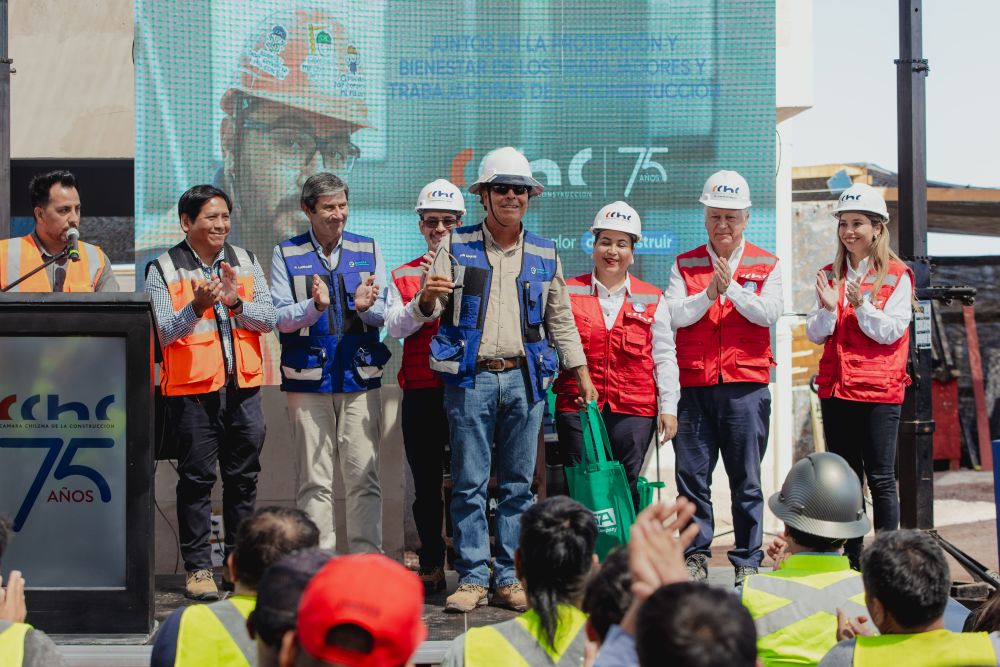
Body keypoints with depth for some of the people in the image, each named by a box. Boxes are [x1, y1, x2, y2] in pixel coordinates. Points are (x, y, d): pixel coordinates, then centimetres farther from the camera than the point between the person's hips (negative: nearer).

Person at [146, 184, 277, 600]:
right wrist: (197, 305, -26)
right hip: (192, 388, -4)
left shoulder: (245, 263, 11)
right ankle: (198, 568, 5)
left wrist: (236, 303, -15)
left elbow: (268, 319, 3)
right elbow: (165, 332, -10)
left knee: (243, 479, 8)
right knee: (196, 479, -1)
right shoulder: (163, 270, -1)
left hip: (243, 386, 4)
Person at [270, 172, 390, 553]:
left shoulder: (368, 250, 11)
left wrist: (365, 307, -18)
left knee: (364, 476, -1)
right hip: (308, 378, -1)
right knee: (314, 481, 2)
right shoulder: (286, 255, 6)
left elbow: (384, 315, 5)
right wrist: (314, 306, -22)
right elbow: (281, 318, -2)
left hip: (360, 377, 1)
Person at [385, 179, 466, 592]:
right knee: (427, 483, 7)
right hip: (422, 391, 1)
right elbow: (396, 327, -2)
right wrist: (427, 292, -14)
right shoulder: (404, 276, 11)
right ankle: (431, 566, 16)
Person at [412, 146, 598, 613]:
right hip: (470, 378, -2)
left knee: (518, 484, 4)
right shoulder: (456, 247, 6)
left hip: (525, 379, 2)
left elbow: (561, 320, 18)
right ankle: (472, 578, 4)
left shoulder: (544, 254, 12)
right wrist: (428, 299, -22)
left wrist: (581, 374, 13)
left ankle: (509, 578, 11)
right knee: (469, 483, -2)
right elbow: (427, 312, 1)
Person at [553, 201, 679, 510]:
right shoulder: (570, 292, 8)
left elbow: (664, 356, 11)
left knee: (626, 486, 0)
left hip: (634, 409, 1)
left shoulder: (651, 299, 11)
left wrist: (668, 407, 4)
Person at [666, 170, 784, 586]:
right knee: (691, 474, 0)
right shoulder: (685, 265, 12)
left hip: (745, 385, -1)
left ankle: (748, 563, 9)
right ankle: (696, 555, 10)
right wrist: (708, 294, -14)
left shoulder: (766, 265, 10)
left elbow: (770, 313, -6)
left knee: (746, 480, 2)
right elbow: (673, 315, -1)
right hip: (693, 384, 1)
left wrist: (732, 289, -16)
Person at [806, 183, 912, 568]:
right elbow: (815, 334, 5)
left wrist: (861, 305, -20)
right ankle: (853, 560, 15)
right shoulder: (830, 276, 11)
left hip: (879, 391, -5)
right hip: (835, 390, 5)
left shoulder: (897, 277, -1)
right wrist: (828, 308, -13)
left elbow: (891, 331, -9)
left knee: (881, 479, -3)